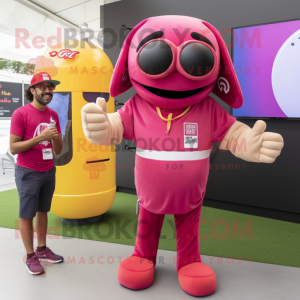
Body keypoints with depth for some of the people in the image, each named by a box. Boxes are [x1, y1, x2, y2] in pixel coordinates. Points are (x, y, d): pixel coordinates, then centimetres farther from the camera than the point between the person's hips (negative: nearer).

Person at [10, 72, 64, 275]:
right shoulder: (21, 114, -12)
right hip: (28, 173, -5)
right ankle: (30, 256, 16)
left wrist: (56, 137, -14)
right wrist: (40, 137, -22)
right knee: (27, 215, 5)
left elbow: (58, 150, 8)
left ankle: (42, 249, 26)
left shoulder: (53, 115, 6)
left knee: (43, 211, 14)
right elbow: (13, 148, -13)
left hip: (49, 172, 6)